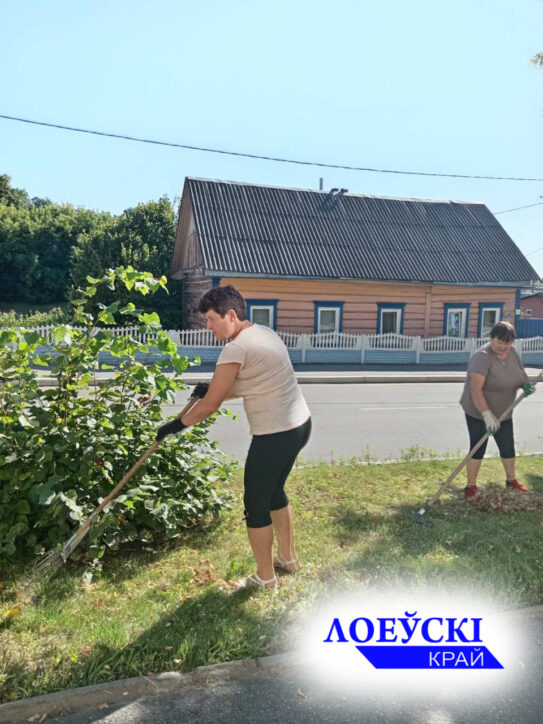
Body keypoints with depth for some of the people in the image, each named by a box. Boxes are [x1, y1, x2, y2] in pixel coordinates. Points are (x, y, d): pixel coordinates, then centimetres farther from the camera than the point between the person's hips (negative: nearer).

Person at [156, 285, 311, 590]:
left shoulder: (236, 348, -18)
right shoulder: (265, 333, 9)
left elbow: (209, 406, -13)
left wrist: (177, 424, 1)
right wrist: (214, 392, 19)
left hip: (275, 435, -9)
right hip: (300, 424, 9)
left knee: (256, 505, 10)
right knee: (275, 491, 27)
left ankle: (266, 577, 28)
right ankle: (288, 557, 44)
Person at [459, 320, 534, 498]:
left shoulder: (512, 353, -1)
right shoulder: (482, 357, -25)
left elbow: (521, 373, 14)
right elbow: (475, 389, -30)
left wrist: (526, 384, -9)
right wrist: (487, 415, -35)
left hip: (503, 413, 7)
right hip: (478, 413, -7)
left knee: (508, 447, 15)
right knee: (478, 448, -1)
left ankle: (511, 481, 35)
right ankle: (471, 485, 13)